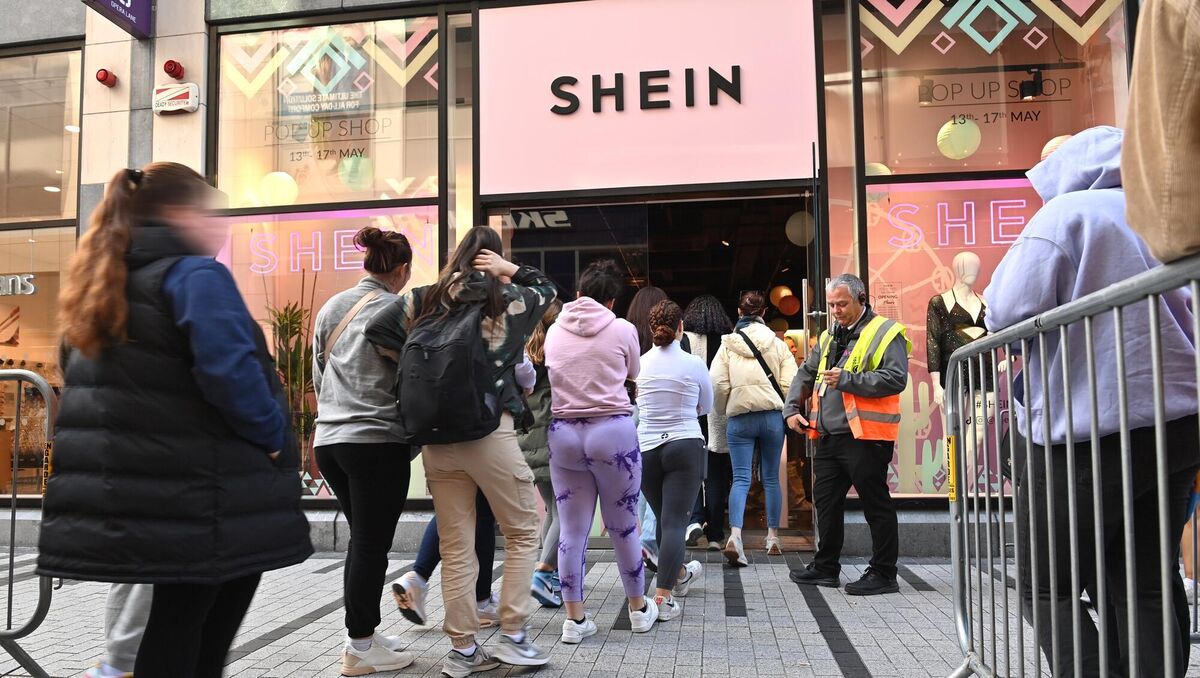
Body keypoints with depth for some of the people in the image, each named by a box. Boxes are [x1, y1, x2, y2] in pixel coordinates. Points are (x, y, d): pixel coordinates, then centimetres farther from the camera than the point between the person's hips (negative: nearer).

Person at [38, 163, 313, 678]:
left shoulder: (101, 286, 16)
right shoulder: (195, 274, -12)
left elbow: (89, 387, 21)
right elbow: (230, 373, -26)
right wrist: (274, 440, -12)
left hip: (141, 500, 8)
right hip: (203, 505, -8)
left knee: (174, 624, 19)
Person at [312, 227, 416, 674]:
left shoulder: (329, 309, 10)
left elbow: (318, 377, 16)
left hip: (329, 440, 7)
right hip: (378, 441, -7)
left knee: (361, 540, 17)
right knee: (373, 545, 3)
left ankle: (363, 634, 25)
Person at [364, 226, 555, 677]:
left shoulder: (423, 300, 8)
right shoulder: (508, 300, 2)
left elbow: (377, 330, -2)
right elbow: (547, 289, 21)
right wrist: (510, 269, 9)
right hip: (490, 432, -3)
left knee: (456, 548, 10)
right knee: (523, 533, 12)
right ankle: (512, 636, 11)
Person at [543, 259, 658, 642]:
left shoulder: (554, 331, 5)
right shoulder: (622, 329, -3)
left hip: (563, 432, 3)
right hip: (613, 430, -2)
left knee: (572, 529, 8)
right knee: (623, 526, 11)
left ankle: (574, 619, 14)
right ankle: (639, 609, 27)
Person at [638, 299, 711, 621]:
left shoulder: (640, 363, 0)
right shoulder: (694, 364, -6)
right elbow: (706, 406, 10)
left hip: (646, 449, 3)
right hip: (685, 447, -3)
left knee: (664, 518, 19)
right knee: (675, 521, -4)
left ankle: (680, 575, 42)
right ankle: (663, 598, -12)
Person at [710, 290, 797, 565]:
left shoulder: (728, 344, -1)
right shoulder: (777, 344, 1)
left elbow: (718, 385, -6)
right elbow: (790, 384, -4)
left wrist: (723, 410, 11)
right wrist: (783, 409, 14)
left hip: (739, 418, -1)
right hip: (772, 416, 1)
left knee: (741, 479, -1)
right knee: (771, 478, 13)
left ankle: (735, 535, -20)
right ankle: (773, 537, 21)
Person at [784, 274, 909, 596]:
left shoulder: (886, 332, -6)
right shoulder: (829, 336, 18)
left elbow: (896, 379, -18)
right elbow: (806, 374, 24)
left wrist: (847, 380, -22)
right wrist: (792, 407, 11)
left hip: (866, 436, -8)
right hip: (828, 436, 8)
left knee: (876, 505, 1)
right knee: (826, 501, 15)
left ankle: (883, 574, 13)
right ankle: (825, 567, 29)